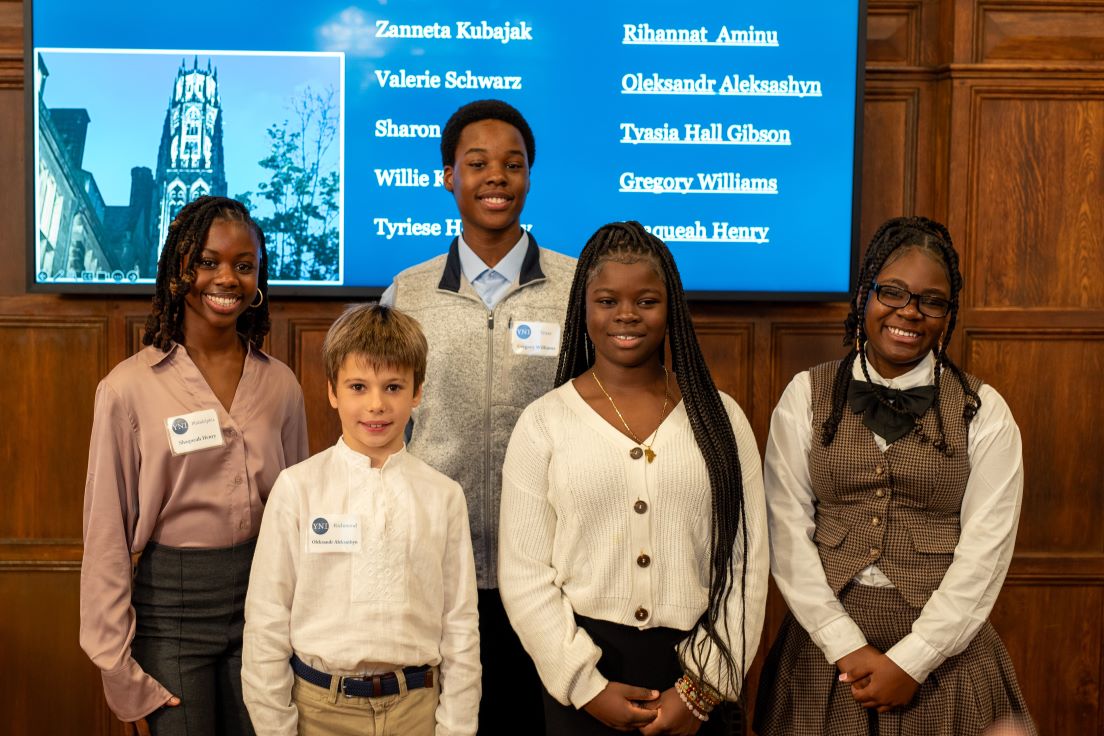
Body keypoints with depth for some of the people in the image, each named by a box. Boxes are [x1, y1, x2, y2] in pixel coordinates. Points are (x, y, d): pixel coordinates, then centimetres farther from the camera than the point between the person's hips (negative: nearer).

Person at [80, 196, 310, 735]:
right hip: (170, 607, -3)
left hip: (262, 596, 3)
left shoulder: (280, 384, 2)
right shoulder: (129, 388, -9)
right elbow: (107, 532, -6)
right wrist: (116, 660, -5)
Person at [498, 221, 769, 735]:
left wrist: (703, 687, -7)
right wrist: (587, 685, -9)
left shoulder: (719, 419, 0)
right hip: (583, 667, -1)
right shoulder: (543, 423, -3)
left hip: (695, 669, 1)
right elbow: (524, 574, -4)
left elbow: (746, 563, -2)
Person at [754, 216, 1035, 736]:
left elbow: (985, 547, -7)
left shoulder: (983, 412, -1)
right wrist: (848, 647, -12)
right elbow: (787, 531, -5)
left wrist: (910, 661, -12)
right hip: (824, 645, 1)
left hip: (943, 649, 0)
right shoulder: (806, 397, 0)